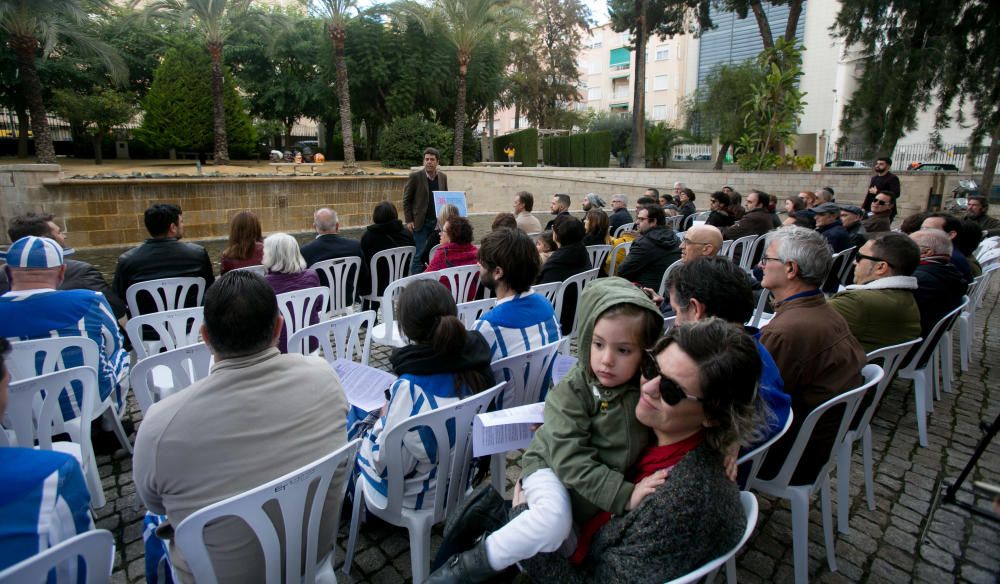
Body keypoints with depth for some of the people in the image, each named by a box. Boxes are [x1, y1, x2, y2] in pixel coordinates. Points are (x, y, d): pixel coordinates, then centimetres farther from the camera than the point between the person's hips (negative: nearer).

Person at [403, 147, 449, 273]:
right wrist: (409, 221, -9)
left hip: (438, 223, 4)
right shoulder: (415, 177, -4)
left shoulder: (443, 177, 9)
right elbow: (406, 200, -2)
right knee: (420, 255, -4)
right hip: (420, 223, -4)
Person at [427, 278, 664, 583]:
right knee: (555, 523, -29)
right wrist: (624, 495, -32)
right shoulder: (571, 391, -21)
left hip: (612, 477, 5)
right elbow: (571, 460, -25)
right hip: (553, 467, -4)